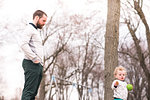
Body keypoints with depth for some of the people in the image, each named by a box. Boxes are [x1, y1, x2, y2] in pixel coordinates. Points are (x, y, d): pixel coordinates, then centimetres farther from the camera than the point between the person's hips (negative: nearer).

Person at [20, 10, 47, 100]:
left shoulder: (36, 31, 27)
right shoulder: (29, 28, -3)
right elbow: (24, 44, -18)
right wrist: (34, 58, -19)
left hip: (38, 65, 10)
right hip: (32, 64, -10)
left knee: (33, 92, 5)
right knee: (29, 91, -16)